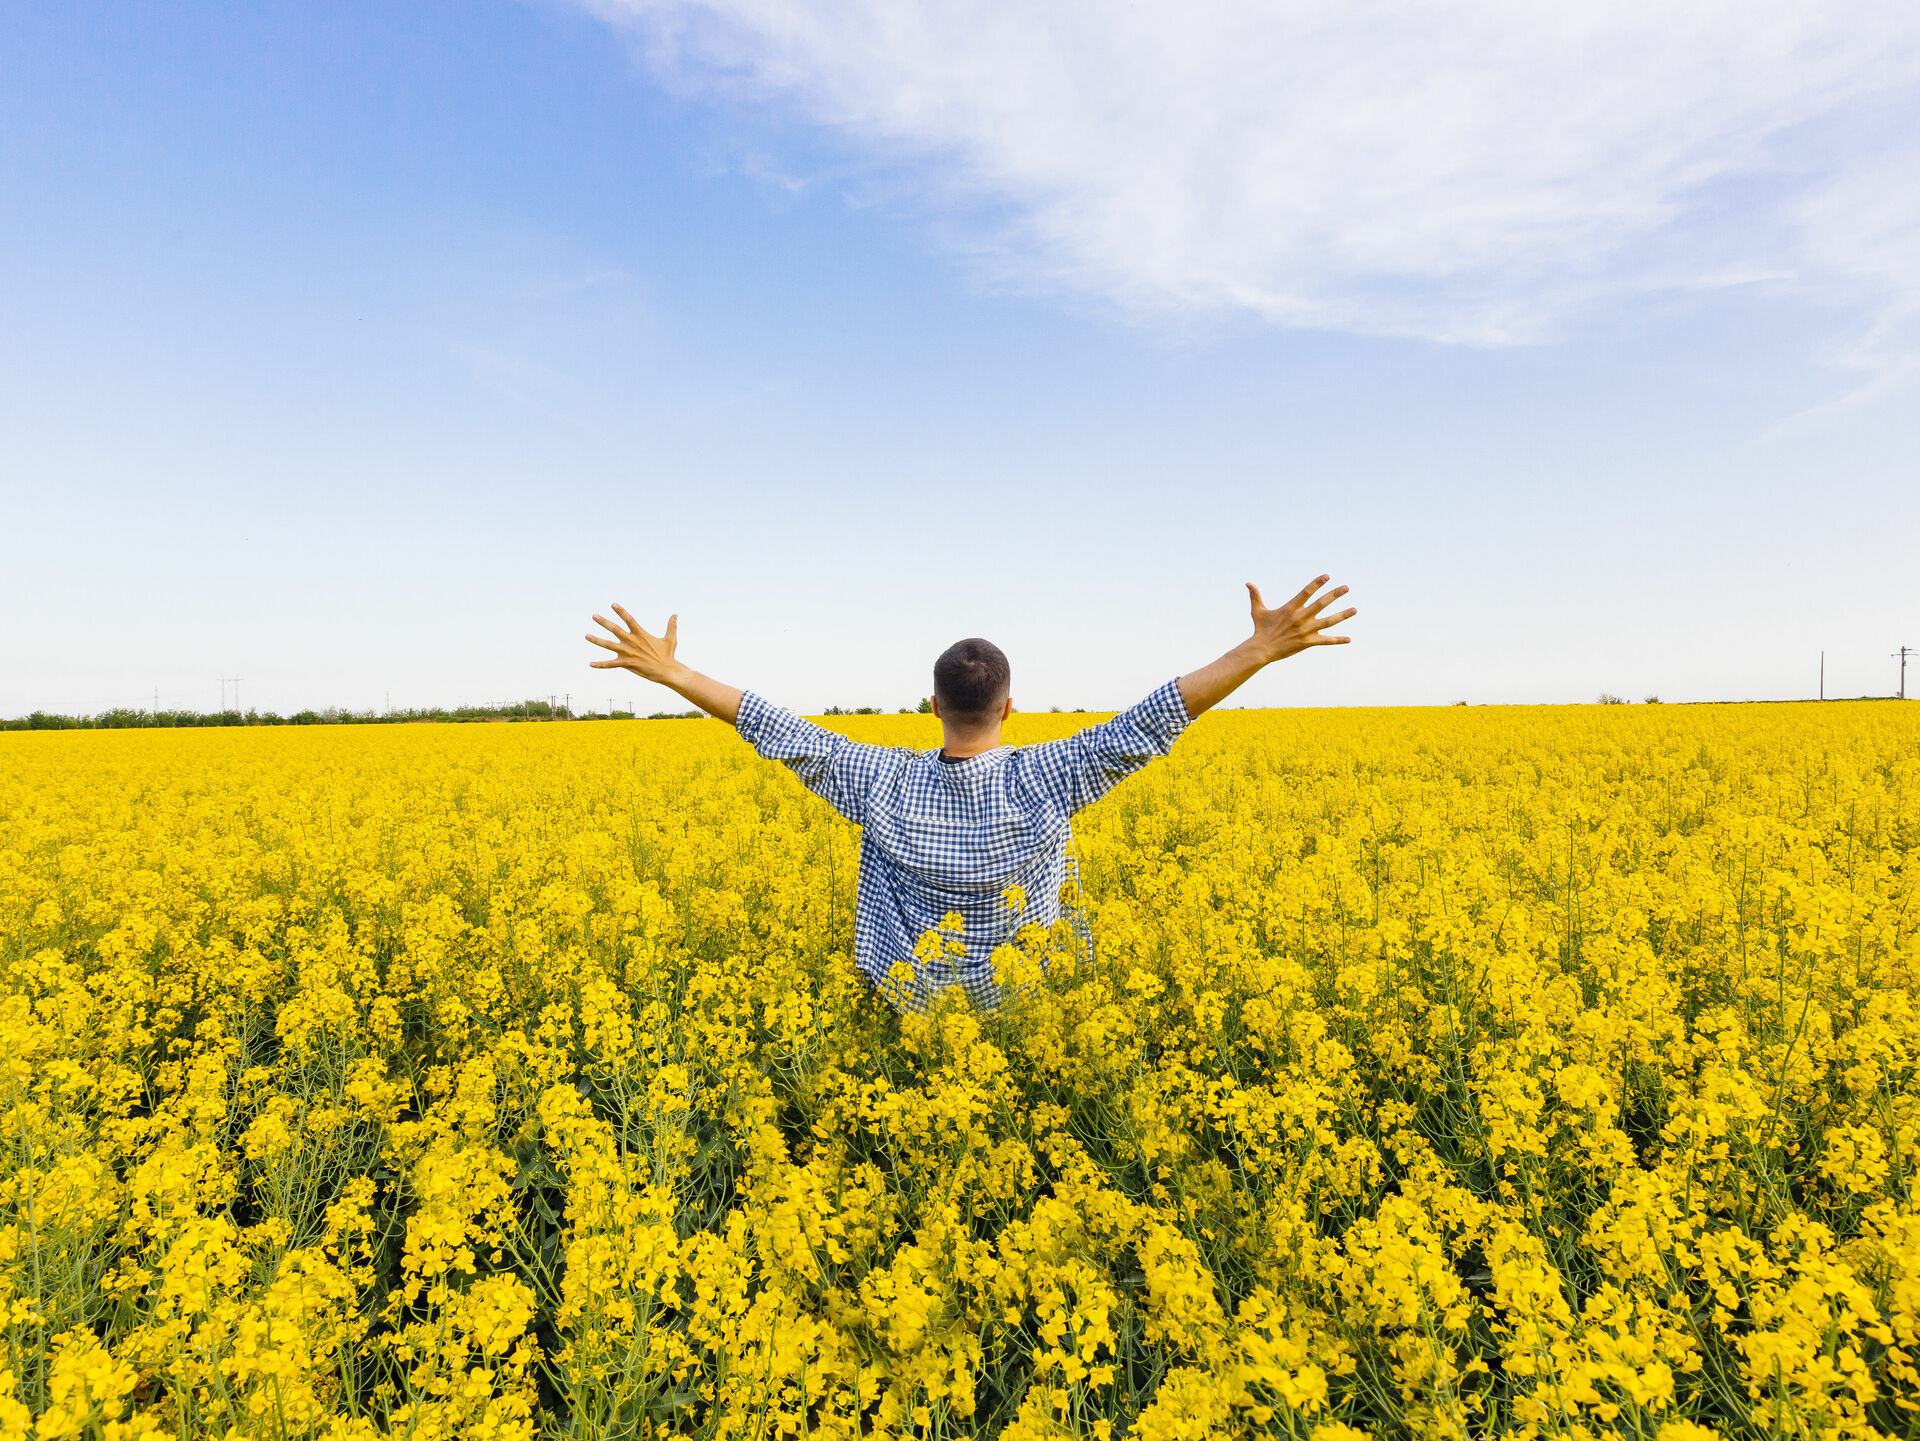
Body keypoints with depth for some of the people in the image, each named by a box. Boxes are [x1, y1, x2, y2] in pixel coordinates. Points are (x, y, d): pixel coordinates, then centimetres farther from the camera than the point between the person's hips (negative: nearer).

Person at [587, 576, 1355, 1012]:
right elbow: (1152, 722, -26)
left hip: (911, 1006, 0)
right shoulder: (1041, 780, -24)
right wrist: (1261, 649, -25)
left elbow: (781, 731, -18)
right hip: (1020, 1001, 0)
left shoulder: (885, 782, -21)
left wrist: (672, 672, -11)